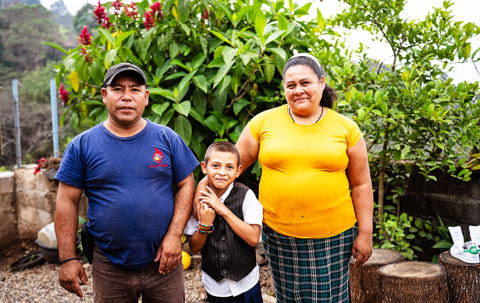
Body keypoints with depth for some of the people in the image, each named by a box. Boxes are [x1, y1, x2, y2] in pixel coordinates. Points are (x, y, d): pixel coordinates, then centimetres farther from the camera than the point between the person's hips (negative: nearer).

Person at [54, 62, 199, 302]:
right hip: (110, 269, 0)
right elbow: (67, 202, -1)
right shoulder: (82, 145, -1)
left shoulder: (167, 139, 0)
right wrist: (68, 258, -5)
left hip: (163, 262, 1)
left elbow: (186, 185, 1)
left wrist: (174, 236, -9)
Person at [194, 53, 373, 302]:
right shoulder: (264, 122, 0)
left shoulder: (346, 128, 1)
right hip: (278, 235, 1)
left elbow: (360, 185, 4)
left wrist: (365, 234, 2)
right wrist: (205, 184, -8)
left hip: (333, 236, 0)